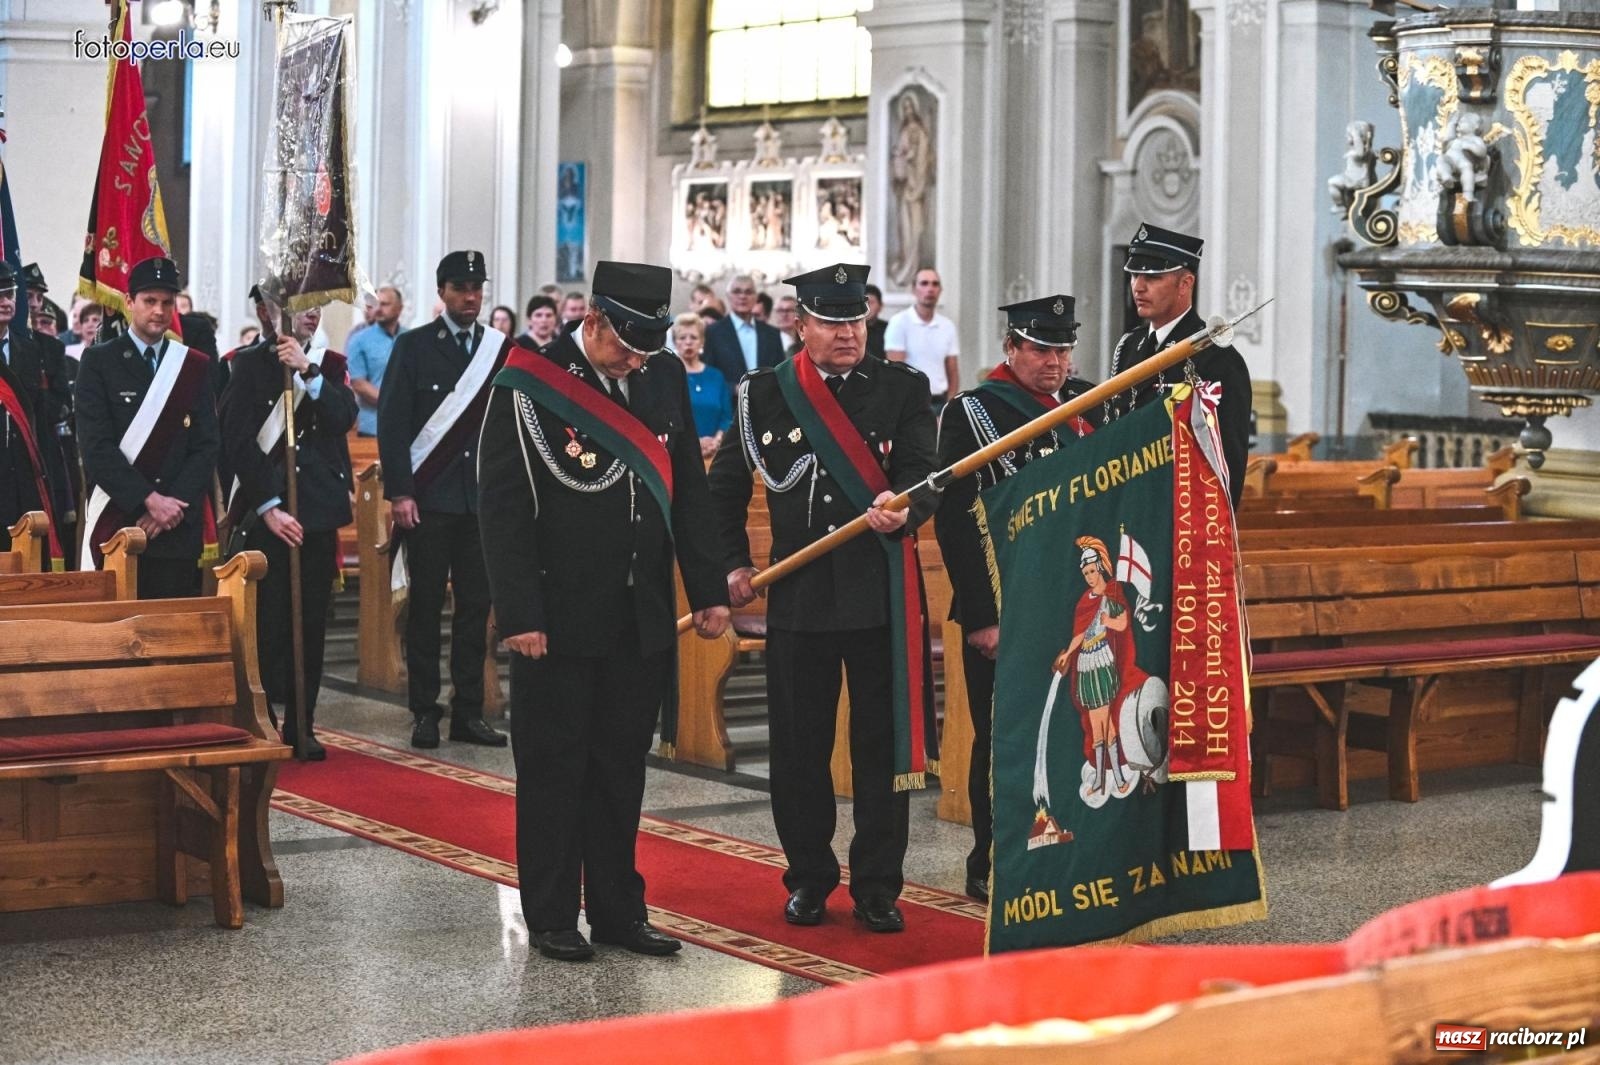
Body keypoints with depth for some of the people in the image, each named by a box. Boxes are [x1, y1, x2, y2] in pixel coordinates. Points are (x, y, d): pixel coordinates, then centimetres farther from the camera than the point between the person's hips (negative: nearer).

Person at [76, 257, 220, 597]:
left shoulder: (197, 366, 11)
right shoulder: (98, 362, 2)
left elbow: (208, 445, 6)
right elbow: (97, 447, -6)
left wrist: (173, 504, -8)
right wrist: (149, 500, -14)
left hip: (179, 528, 2)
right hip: (116, 523, -2)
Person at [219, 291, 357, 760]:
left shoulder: (330, 365, 12)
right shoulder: (248, 364, -1)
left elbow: (344, 418, -4)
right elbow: (238, 440, -7)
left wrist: (308, 372, -16)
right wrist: (269, 507, -13)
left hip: (318, 510, 4)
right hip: (265, 512, -4)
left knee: (312, 621, 5)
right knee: (268, 619, -6)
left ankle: (301, 725, 13)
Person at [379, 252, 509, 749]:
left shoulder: (502, 349, 9)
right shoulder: (414, 346, 2)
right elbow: (392, 422, -2)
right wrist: (399, 492, -9)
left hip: (483, 498, 3)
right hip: (429, 498, -3)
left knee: (476, 605, 5)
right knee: (426, 606, 1)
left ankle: (469, 712, 10)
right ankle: (424, 712, 7)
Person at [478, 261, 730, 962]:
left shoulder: (665, 377, 6)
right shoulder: (528, 387, -10)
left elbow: (688, 490, 12)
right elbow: (505, 509, -11)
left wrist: (707, 590, 8)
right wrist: (519, 615, -16)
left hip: (642, 620, 5)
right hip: (561, 621, -5)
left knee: (622, 769, 12)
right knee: (553, 769, 5)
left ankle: (618, 911, 21)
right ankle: (551, 918, 14)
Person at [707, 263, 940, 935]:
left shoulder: (903, 390, 4)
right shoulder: (763, 395, 6)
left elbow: (921, 473, -7)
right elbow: (724, 487, 16)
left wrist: (902, 512, -29)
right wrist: (734, 564, 8)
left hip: (882, 595, -1)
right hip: (798, 596, 1)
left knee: (883, 744, 2)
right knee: (799, 746, 6)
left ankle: (877, 887, 13)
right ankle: (809, 880, 21)